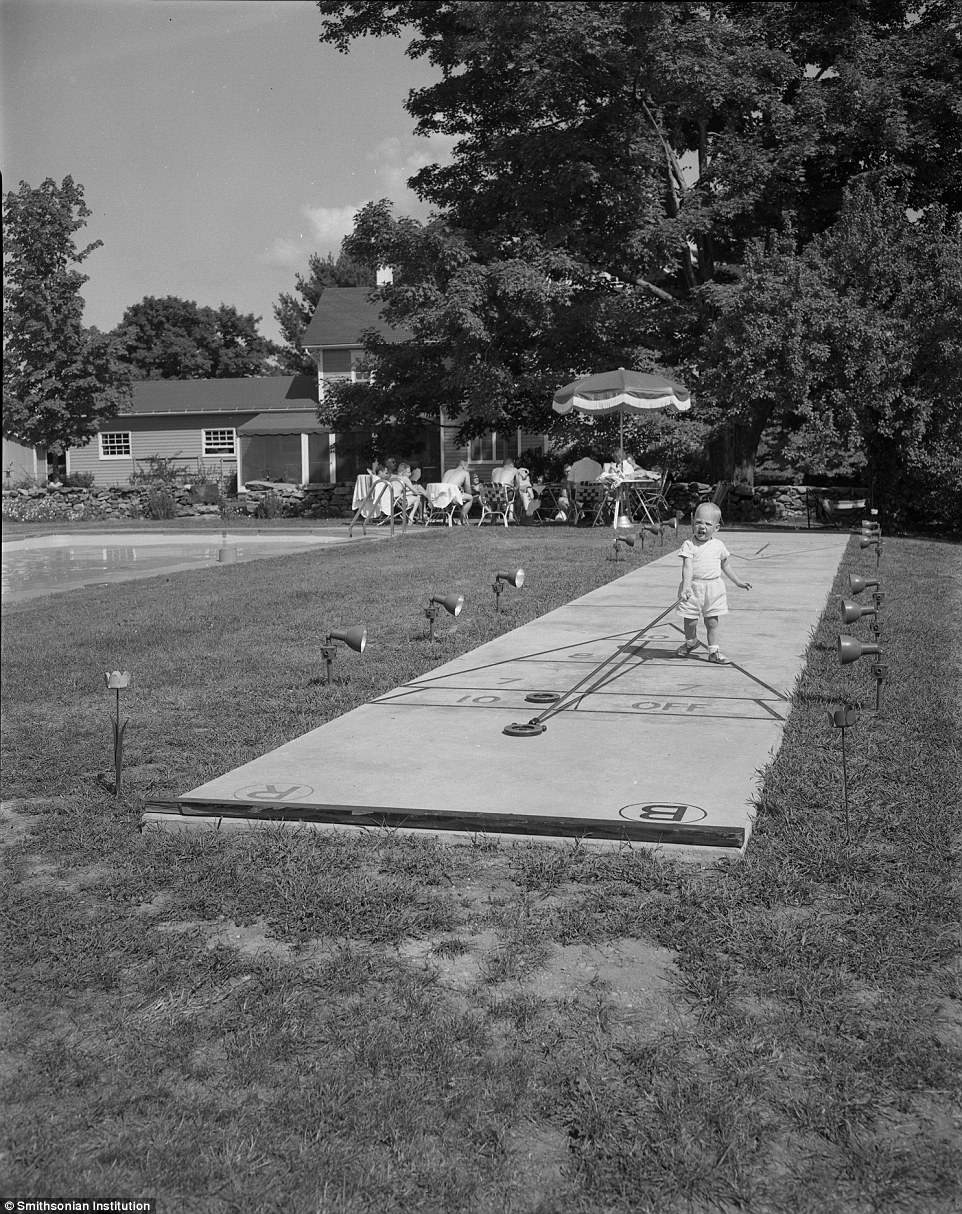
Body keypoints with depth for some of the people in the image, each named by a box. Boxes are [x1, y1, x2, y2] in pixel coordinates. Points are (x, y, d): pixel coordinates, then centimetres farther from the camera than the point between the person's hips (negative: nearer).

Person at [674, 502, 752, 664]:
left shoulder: (718, 546, 5)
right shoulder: (689, 545, -7)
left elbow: (725, 566, 19)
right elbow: (687, 567, -17)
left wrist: (738, 582, 25)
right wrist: (686, 587, -28)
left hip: (713, 588, 2)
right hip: (693, 588, -2)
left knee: (712, 622, 5)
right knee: (690, 621, 7)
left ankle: (713, 651, 13)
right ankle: (690, 642, 35)